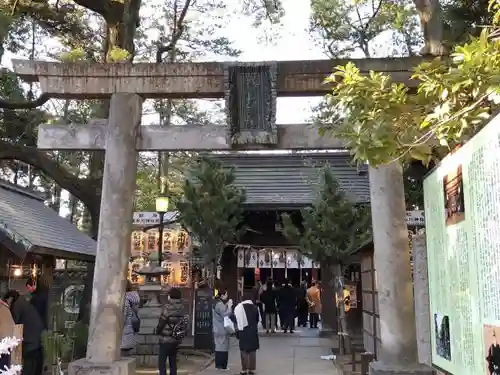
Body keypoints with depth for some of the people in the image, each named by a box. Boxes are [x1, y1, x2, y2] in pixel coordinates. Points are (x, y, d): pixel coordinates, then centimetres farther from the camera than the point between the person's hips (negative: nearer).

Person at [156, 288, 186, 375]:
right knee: (173, 362, 14)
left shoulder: (167, 307, -14)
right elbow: (183, 323, 7)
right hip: (177, 339, 7)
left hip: (166, 339, -7)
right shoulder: (181, 308, 4)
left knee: (162, 362, -2)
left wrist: (157, 331, 7)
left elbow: (161, 321, -9)